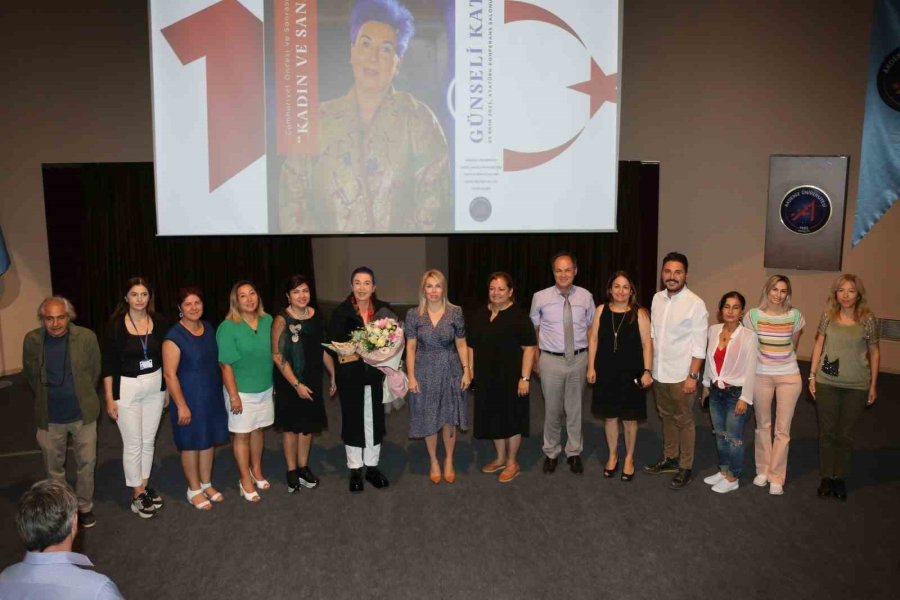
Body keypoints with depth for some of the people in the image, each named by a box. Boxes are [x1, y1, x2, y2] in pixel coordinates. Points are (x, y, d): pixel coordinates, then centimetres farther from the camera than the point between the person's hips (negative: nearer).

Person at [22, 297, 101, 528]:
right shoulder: (32, 340, -10)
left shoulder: (87, 337, -14)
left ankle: (84, 506, 32)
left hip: (83, 413, -1)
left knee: (86, 463, 12)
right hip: (50, 417, 1)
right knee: (54, 467, 16)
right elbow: (30, 374, 7)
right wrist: (45, 399, 15)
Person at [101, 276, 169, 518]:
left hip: (155, 387, 3)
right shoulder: (116, 324, -11)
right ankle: (137, 494, 17)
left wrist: (169, 389, 8)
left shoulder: (159, 321, -3)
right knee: (133, 443, 3)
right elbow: (108, 364, -7)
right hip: (127, 389, -3)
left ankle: (144, 486, 30)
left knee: (149, 440, 14)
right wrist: (110, 398, -8)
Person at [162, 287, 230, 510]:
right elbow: (170, 374, -17)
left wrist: (222, 390, 13)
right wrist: (181, 405, -19)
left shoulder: (208, 328, 3)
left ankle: (206, 483, 33)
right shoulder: (174, 337, -17)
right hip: (190, 398, -6)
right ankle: (194, 489, 24)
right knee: (192, 443, 7)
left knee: (210, 439, 15)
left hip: (212, 395, 6)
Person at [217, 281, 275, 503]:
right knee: (242, 434, 7)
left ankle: (256, 470, 37)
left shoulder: (268, 321, 0)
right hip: (242, 391, -4)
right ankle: (245, 480, 21)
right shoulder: (228, 327, -15)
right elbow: (226, 365, -15)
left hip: (266, 388, 5)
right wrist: (233, 395, -16)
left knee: (258, 429, 17)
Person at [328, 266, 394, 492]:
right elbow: (333, 343, -7)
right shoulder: (341, 312, -7)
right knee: (353, 419, 9)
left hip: (375, 374, 2)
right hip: (350, 375, -1)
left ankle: (372, 466, 27)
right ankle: (355, 469, 23)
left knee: (374, 419, 11)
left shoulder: (384, 310, -3)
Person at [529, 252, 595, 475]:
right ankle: (551, 452, 29)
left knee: (575, 408, 13)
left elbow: (590, 329, 7)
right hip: (551, 359, -1)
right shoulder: (540, 298, -6)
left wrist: (590, 360, 5)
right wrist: (536, 360, 4)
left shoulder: (586, 297, -3)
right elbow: (534, 330, 4)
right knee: (552, 409, 10)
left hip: (579, 359, 1)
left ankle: (574, 452, 30)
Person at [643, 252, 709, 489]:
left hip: (681, 375, -6)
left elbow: (699, 345, -14)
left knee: (684, 421, 7)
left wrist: (692, 376, -16)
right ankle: (670, 459, 35)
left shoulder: (695, 304, -15)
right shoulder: (657, 298, 3)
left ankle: (685, 468, 21)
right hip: (659, 372, 6)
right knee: (666, 417, 19)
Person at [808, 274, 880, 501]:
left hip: (856, 386, -1)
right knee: (827, 432, 9)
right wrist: (812, 376, 3)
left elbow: (874, 352, 2)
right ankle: (826, 477, 22)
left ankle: (840, 478, 23)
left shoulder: (868, 319, -6)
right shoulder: (828, 315, -2)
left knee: (845, 434, 9)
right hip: (827, 383, 1)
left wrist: (873, 385, 3)